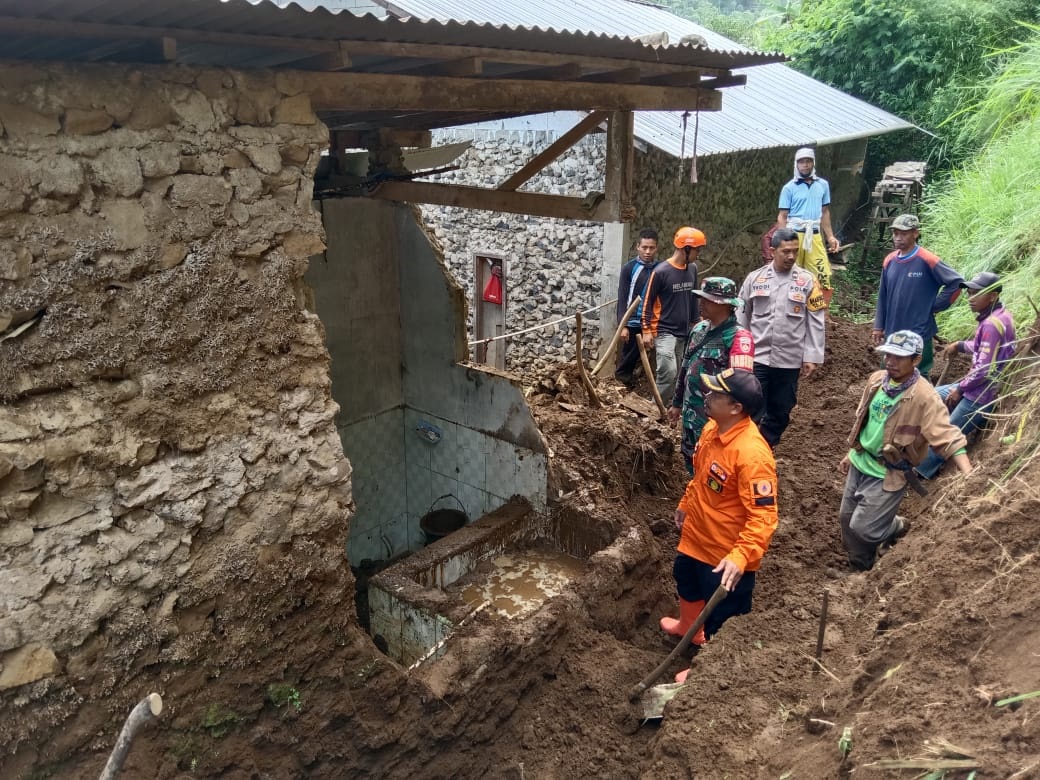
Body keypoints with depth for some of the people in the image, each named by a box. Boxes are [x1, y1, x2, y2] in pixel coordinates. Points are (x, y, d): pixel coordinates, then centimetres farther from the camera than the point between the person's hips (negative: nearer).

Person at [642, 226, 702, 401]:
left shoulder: (692, 269, 7)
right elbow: (648, 302, -7)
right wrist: (647, 331, -10)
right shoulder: (661, 271, -12)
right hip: (664, 332, -7)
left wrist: (695, 323, 19)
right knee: (669, 372, -17)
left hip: (685, 333, 7)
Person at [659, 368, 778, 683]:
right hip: (696, 537, 10)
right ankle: (689, 627, 64)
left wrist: (740, 557, -38)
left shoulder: (752, 454, -34)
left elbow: (764, 516, -31)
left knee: (722, 620, 11)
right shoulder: (712, 428, -6)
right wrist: (685, 504, 23)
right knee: (686, 583, 34)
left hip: (726, 554, -9)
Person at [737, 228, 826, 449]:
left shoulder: (807, 281, -2)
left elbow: (816, 322, -1)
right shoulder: (755, 278, 0)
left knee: (780, 411, 12)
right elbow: (742, 317, 6)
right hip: (757, 358, -1)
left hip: (790, 361, 1)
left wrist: (812, 356, -5)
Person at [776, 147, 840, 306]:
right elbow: (782, 216, -1)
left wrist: (830, 236, 12)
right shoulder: (789, 187, 1)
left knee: (823, 275, -3)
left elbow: (825, 212, 18)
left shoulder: (823, 185, 12)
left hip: (815, 236, 3)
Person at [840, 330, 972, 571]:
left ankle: (899, 527, 27)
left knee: (863, 528, -6)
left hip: (887, 474, -7)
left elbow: (948, 437, -26)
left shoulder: (924, 396, -23)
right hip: (860, 463, 7)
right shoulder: (876, 380, -3)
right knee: (847, 519, 16)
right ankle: (861, 569, 39)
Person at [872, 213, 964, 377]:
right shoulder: (889, 261, 4)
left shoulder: (927, 260, -14)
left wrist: (935, 307, -9)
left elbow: (956, 282, -11)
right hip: (892, 333, 6)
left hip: (919, 334, -6)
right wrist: (879, 327, 11)